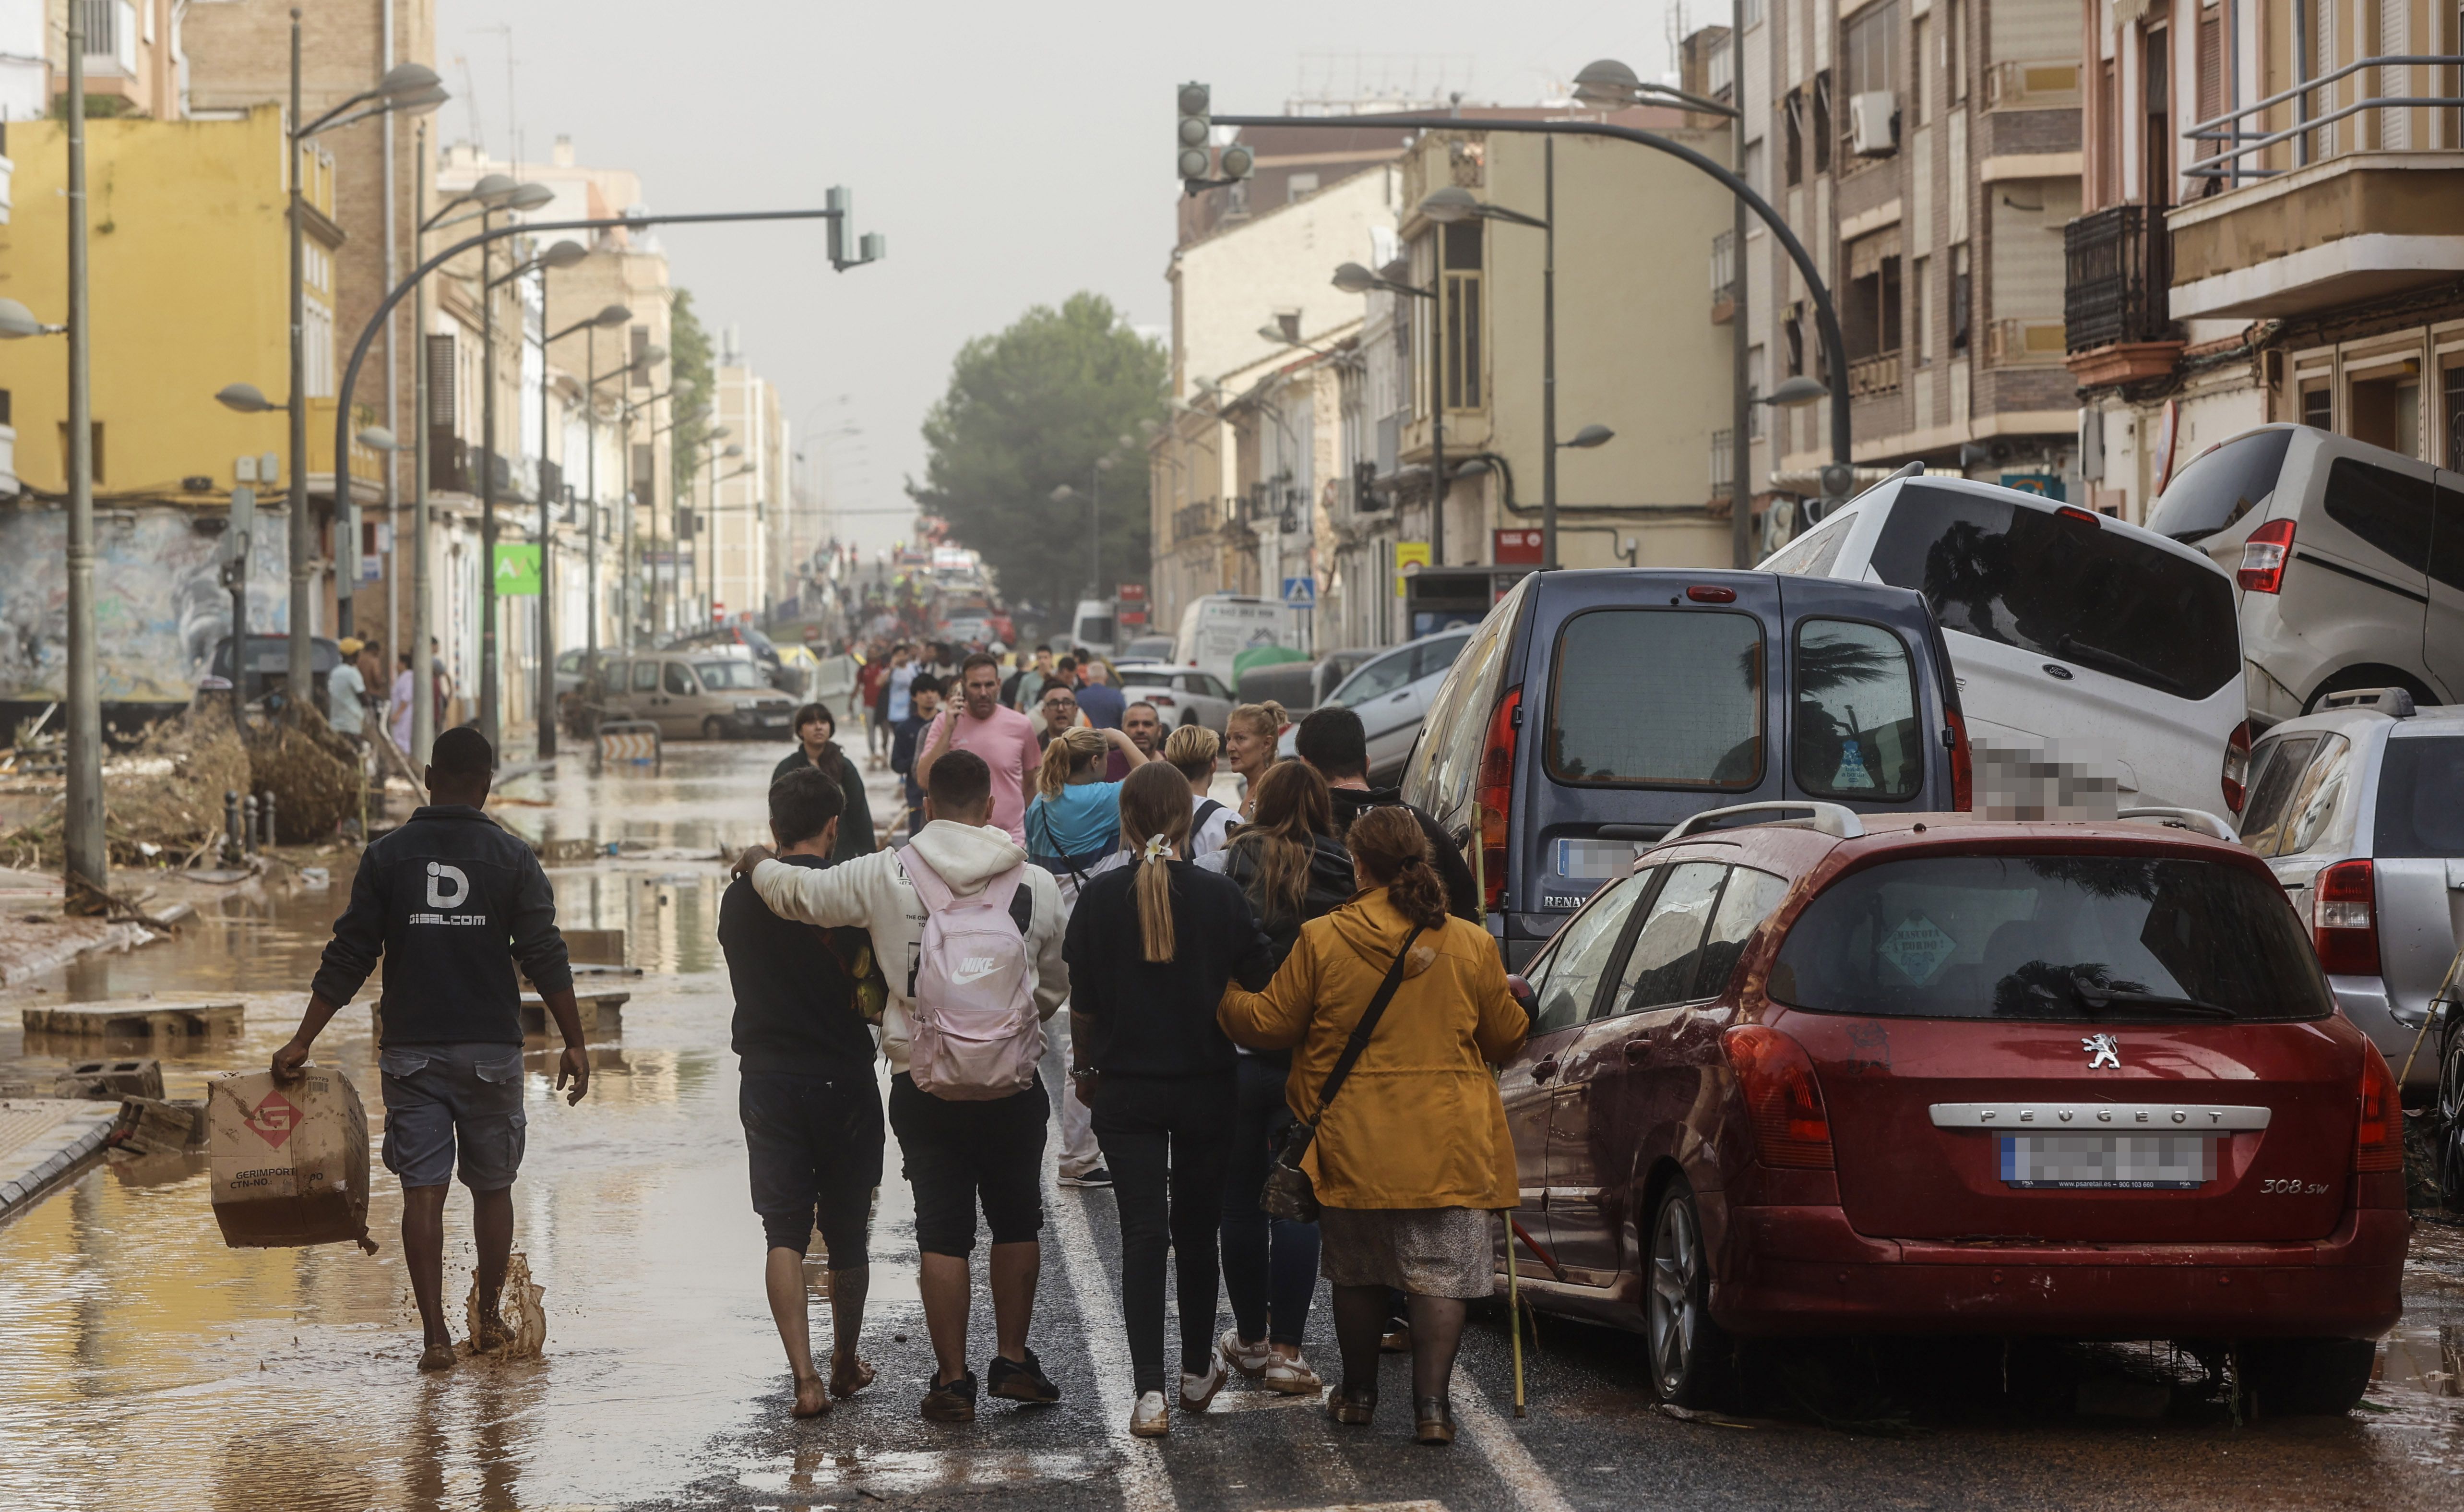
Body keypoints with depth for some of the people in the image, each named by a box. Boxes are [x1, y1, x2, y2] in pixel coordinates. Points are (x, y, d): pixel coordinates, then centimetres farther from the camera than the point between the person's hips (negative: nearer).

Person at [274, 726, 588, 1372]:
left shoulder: (387, 855, 1)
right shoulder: (511, 857, 0)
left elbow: (348, 959, -1)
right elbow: (545, 958, -4)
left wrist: (302, 1043, 3)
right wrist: (574, 1044, 1)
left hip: (411, 1049, 0)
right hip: (490, 1046, 0)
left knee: (423, 1190, 0)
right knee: (492, 1186, 15)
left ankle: (434, 1335, -6)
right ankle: (489, 1319, 23)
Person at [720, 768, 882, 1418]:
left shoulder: (739, 898, 1)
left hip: (766, 1078, 2)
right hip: (843, 1077, -2)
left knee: (784, 1233, 1)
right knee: (847, 1234, 14)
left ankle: (804, 1375, -14)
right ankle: (846, 1365, 28)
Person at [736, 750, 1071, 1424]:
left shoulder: (885, 876, -6)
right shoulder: (1036, 884, -2)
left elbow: (795, 891, 4)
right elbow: (1055, 986, 10)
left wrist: (757, 863, 26)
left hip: (922, 1083, 0)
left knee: (943, 1234, 5)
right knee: (1016, 1223, 17)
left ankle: (952, 1381, 7)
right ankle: (1013, 1361, 21)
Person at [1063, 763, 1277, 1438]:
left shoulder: (1100, 898, -8)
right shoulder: (1220, 897, -8)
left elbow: (1082, 1004, -2)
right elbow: (1263, 985, -4)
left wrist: (1087, 1067, 14)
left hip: (1126, 1089, -1)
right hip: (1206, 1089, 1)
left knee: (1142, 1235, 0)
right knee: (1196, 1230, 17)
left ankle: (1150, 1392, -9)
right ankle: (1197, 1372, 29)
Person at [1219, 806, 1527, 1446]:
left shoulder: (1322, 940, -7)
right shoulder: (1471, 945, -3)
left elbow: (1269, 1024, 0)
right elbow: (1506, 1038, 7)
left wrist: (1226, 1001, 21)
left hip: (1353, 1144, 0)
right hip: (1447, 1146, 0)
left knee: (1357, 1273, 16)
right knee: (1441, 1274, 2)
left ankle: (1358, 1393, 26)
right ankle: (1431, 1404, -4)